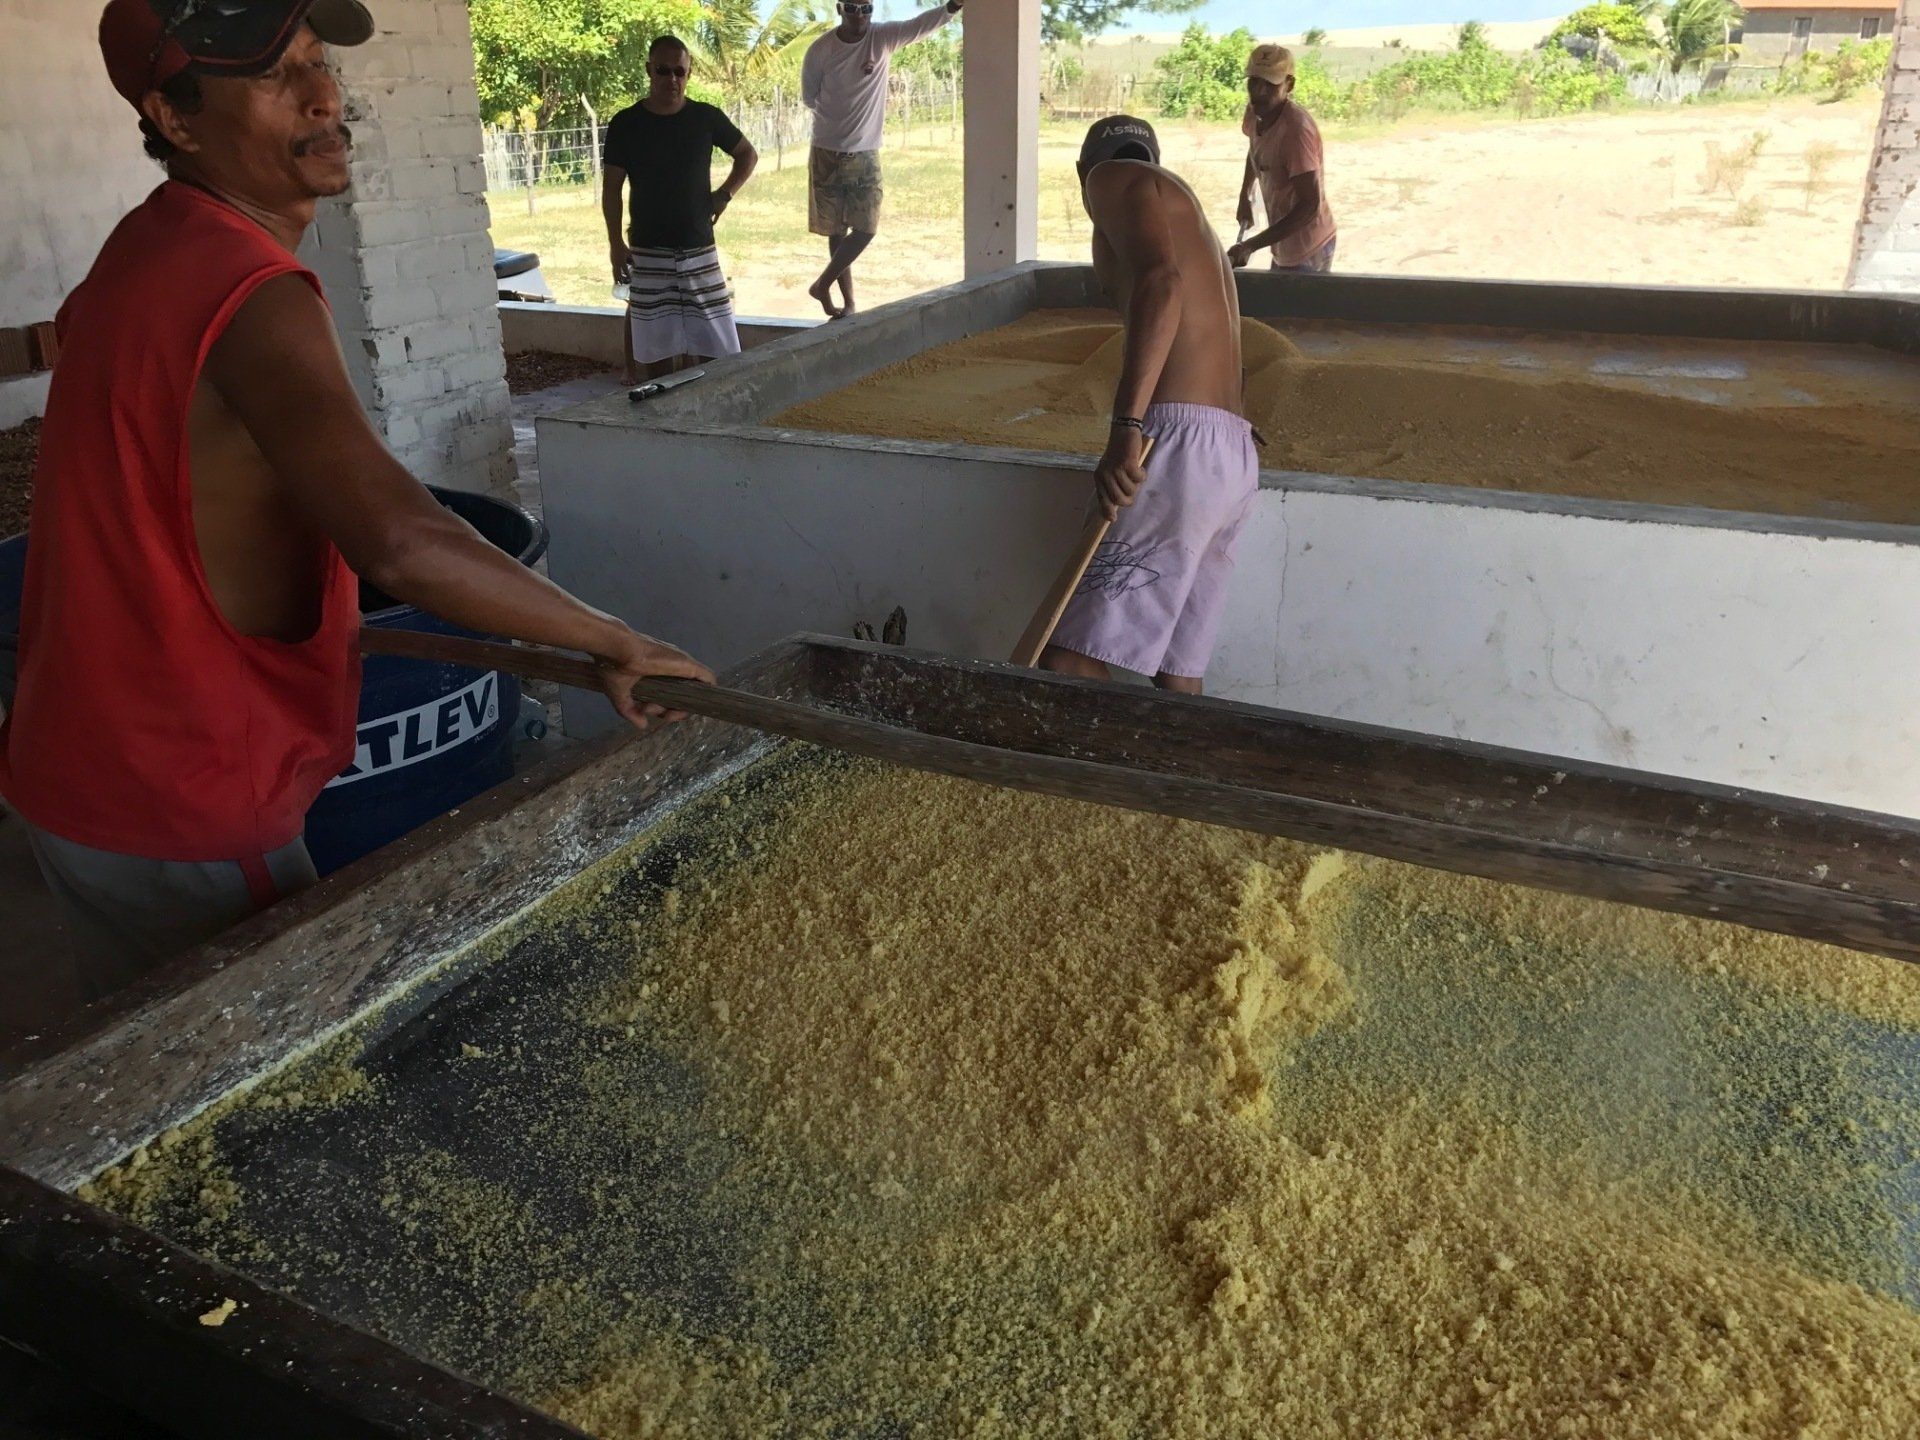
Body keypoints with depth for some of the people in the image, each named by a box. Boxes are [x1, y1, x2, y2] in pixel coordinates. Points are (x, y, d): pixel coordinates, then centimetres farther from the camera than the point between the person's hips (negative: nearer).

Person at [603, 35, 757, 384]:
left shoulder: (707, 118, 1)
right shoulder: (626, 124, -2)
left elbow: (748, 155, 16)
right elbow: (611, 189, 2)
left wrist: (725, 194, 3)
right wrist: (616, 244, -5)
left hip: (699, 249, 1)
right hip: (648, 252, -1)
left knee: (711, 339, 1)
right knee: (656, 345, 2)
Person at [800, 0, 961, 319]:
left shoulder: (884, 37, -7)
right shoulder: (820, 50, -9)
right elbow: (808, 98, 3)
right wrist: (839, 118, -1)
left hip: (866, 154, 1)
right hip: (828, 153, -1)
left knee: (866, 228, -4)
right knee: (837, 230, 6)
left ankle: (822, 285, 11)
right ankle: (848, 300, 16)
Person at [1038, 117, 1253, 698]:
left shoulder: (1116, 179, 5)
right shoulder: (1183, 211, 32)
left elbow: (1160, 280, -16)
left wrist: (1126, 426, -25)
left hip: (1180, 443, -9)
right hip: (1234, 457, 9)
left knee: (1068, 664, -14)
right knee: (1177, 680, 10)